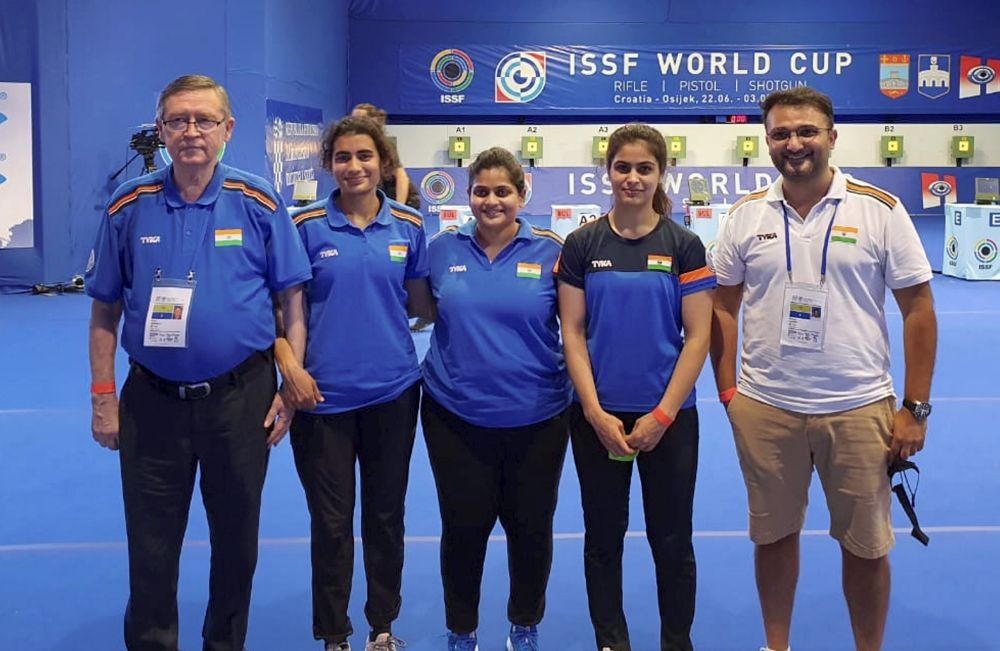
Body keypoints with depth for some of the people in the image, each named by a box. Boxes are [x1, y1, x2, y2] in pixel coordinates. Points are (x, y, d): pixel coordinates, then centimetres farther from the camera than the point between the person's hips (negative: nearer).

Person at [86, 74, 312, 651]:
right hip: (152, 399, 1)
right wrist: (103, 396, 2)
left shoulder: (260, 204, -5)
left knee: (237, 539, 14)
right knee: (151, 544, 10)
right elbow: (105, 310, 5)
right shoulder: (130, 208, -1)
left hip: (241, 397, -1)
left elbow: (293, 301, -1)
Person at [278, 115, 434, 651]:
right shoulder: (306, 226, -5)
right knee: (331, 520, 8)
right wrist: (293, 369, -14)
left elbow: (421, 303, 7)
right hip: (324, 394, -2)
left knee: (386, 513, 14)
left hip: (393, 390, 2)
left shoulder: (408, 226, 2)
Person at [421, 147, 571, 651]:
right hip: (456, 415, 1)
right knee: (463, 526, 10)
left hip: (536, 417, 0)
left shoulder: (550, 251, -4)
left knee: (530, 526, 13)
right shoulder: (443, 248, 0)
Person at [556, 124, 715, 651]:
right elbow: (572, 332, -1)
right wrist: (596, 413, -9)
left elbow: (698, 336, -4)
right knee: (603, 537, 12)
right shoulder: (582, 244, 1)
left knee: (671, 540, 7)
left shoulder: (683, 245, -2)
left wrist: (662, 414, -11)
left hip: (668, 417, -1)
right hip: (597, 416, 1)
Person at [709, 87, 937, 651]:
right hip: (764, 409, 2)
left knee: (865, 546, 8)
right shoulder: (747, 215, 2)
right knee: (774, 536, 14)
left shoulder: (881, 210, -4)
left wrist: (916, 409, -6)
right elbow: (725, 308, 9)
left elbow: (918, 310, -3)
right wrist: (728, 392, 2)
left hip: (860, 409, -2)